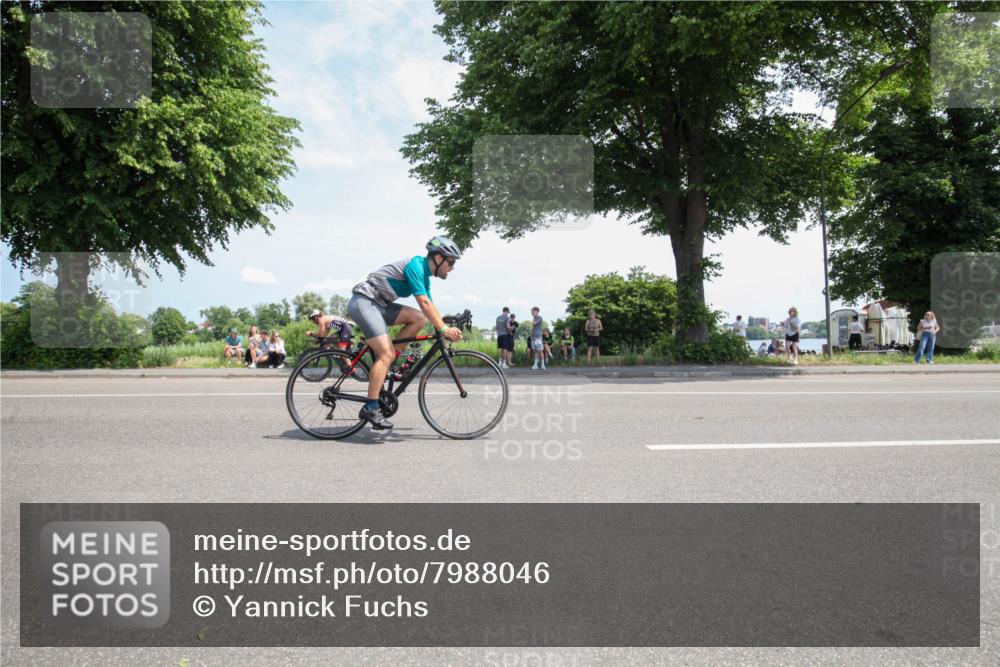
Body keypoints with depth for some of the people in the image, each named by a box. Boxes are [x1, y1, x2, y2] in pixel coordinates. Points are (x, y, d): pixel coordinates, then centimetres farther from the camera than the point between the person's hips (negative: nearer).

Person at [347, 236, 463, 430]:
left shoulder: (424, 273, 13)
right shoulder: (416, 265, -16)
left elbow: (429, 305, 18)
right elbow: (424, 302, -24)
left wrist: (445, 328, 10)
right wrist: (444, 329, -25)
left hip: (378, 304, 9)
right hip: (363, 302, -9)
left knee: (419, 318, -4)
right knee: (387, 353, -19)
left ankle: (387, 363, 0)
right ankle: (370, 408, -18)